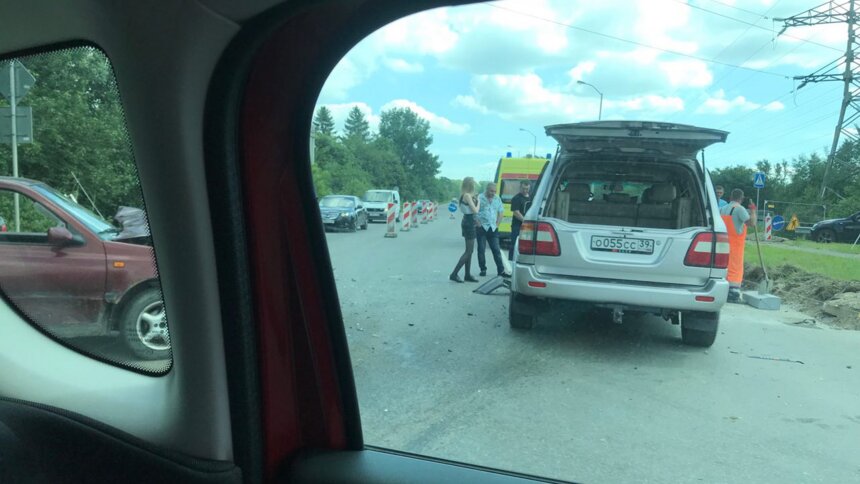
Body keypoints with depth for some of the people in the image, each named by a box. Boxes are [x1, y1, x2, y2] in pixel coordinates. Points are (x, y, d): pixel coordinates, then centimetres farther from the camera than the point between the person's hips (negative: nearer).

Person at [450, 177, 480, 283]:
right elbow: (475, 210, -18)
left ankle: (468, 275, 18)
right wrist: (478, 202, -3)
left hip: (468, 222, 10)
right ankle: (454, 274, -7)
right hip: (469, 223, -10)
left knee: (469, 251, 13)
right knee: (468, 251, -6)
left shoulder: (465, 195, 12)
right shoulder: (467, 195, -16)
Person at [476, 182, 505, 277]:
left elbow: (501, 212, 16)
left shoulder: (497, 199, 10)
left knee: (496, 250, 3)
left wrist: (497, 224, 7)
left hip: (493, 228, 3)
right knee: (481, 250, 2)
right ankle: (483, 269, 13)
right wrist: (478, 223, -12)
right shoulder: (479, 198, -6)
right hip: (482, 228, -3)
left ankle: (501, 270, 6)